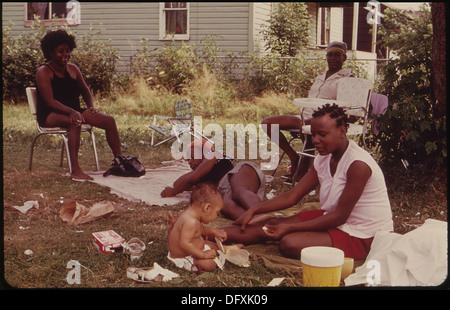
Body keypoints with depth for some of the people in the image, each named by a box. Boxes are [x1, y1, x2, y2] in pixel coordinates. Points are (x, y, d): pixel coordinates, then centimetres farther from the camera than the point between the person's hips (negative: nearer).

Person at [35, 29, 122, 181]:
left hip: (72, 111, 7)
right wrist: (71, 112, -34)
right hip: (49, 115, -7)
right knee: (75, 122, -40)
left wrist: (91, 106, 1)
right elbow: (50, 101, -20)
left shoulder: (72, 69, 13)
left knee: (109, 120, -11)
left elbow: (85, 90, 23)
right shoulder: (44, 72, -9)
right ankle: (75, 171, -43)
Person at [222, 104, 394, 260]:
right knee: (272, 224, -2)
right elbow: (291, 196, 5)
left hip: (363, 236, -8)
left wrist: (290, 227, -22)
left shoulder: (358, 164, -25)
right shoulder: (324, 159, 2)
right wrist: (253, 211, -5)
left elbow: (340, 216, -23)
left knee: (290, 243, -25)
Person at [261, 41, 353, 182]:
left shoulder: (347, 77, 7)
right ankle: (293, 157, -3)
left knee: (305, 125, -42)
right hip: (306, 116, 8)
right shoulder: (320, 78, 27)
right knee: (267, 122, -4)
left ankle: (302, 172, -27)